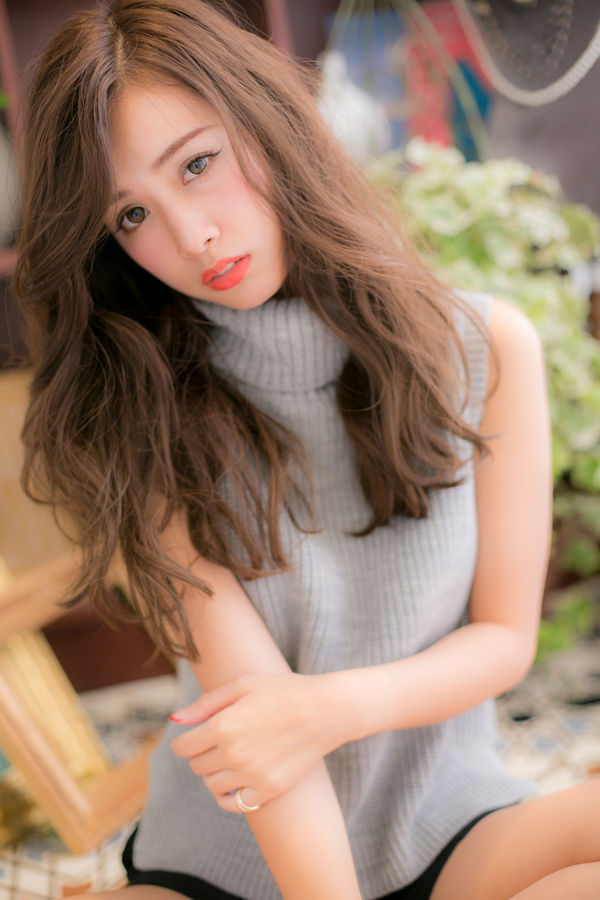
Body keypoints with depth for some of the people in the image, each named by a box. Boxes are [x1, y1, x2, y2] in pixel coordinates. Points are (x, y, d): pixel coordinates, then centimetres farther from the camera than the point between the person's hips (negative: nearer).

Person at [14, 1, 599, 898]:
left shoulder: (487, 346, -7)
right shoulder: (143, 422, -10)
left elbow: (506, 638, -4)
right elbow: (250, 700, -18)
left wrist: (340, 706, -22)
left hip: (445, 826, 2)